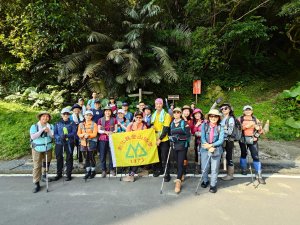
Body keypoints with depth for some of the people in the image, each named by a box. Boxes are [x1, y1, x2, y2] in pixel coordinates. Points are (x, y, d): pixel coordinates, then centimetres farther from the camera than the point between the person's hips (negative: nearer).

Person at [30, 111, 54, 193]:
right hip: (37, 149, -3)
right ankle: (36, 184, -1)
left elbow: (53, 136, -7)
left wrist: (48, 131, -24)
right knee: (37, 166, -5)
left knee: (46, 163, 18)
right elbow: (33, 137, -20)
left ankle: (44, 175, 39)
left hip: (48, 148, 4)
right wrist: (42, 130, -26)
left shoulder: (51, 126, 1)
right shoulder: (34, 126, -7)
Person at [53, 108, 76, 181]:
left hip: (69, 143, -2)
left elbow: (74, 132, -7)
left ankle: (69, 174, 12)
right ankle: (59, 174, 25)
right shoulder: (57, 124, 10)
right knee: (59, 158, 9)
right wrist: (60, 137, -17)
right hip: (59, 143, 2)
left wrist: (66, 135, -24)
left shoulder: (72, 123, 3)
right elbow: (55, 133, 3)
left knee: (69, 158, 2)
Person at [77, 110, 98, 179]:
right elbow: (78, 133, 5)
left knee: (91, 157, -1)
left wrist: (88, 135, -24)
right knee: (86, 158, 9)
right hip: (83, 143, 3)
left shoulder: (94, 124, 0)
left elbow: (94, 134, -7)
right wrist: (83, 135, -15)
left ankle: (93, 171, 14)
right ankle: (87, 172, 19)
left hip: (91, 143, -3)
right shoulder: (81, 124, 11)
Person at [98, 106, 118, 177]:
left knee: (112, 155, 0)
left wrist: (111, 132, -15)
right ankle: (104, 170, 11)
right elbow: (98, 130, 4)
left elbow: (116, 129, 5)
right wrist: (105, 132, -13)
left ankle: (111, 169, 14)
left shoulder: (114, 120, 7)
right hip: (103, 140, 0)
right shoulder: (100, 120, 8)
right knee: (102, 156, 0)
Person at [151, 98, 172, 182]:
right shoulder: (153, 115, 12)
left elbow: (166, 129, -12)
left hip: (164, 140, -5)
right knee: (157, 156, 12)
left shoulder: (166, 115, -7)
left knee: (164, 157, -3)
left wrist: (160, 139, -15)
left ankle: (167, 174, 6)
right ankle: (159, 170, 29)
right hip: (155, 139, 5)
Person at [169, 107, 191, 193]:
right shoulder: (171, 123, 8)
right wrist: (171, 138, -3)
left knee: (180, 163, -6)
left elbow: (188, 135, -10)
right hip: (174, 146, 5)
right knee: (177, 162, 15)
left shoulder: (184, 123, -6)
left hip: (182, 145, -5)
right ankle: (180, 177, 35)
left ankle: (178, 182, -5)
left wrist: (179, 137, -21)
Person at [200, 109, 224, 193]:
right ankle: (205, 181, 33)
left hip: (216, 150, 0)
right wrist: (209, 148, -19)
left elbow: (221, 140, -8)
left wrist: (211, 145, -19)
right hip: (205, 149, 0)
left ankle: (213, 185, 20)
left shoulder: (220, 128, 0)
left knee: (214, 169, 3)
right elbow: (202, 137, -9)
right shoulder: (204, 125, -1)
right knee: (204, 167, 8)